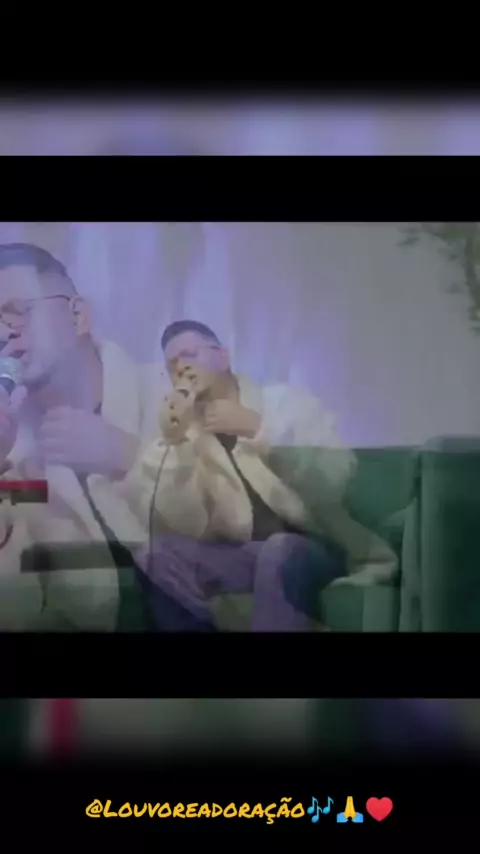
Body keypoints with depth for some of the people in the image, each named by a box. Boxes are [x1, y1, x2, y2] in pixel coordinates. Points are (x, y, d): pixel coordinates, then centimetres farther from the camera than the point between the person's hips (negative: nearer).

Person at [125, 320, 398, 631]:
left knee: (280, 551, -36)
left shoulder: (288, 403, 2)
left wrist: (257, 429, -19)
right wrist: (176, 445, -14)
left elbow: (337, 475, -14)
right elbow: (186, 528, -4)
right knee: (157, 557, -21)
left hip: (315, 549, -3)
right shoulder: (188, 435, 10)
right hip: (243, 557, 3)